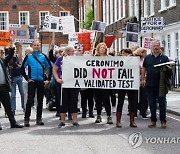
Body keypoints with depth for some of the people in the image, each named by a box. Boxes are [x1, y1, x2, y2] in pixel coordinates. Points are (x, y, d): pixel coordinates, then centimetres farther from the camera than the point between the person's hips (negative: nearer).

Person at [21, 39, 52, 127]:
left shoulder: (43, 56, 5)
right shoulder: (28, 57, 2)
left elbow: (50, 68, 9)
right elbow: (22, 68, 4)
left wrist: (48, 79, 3)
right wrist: (27, 78, -2)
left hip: (41, 82, 2)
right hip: (32, 82, -2)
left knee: (40, 101, 8)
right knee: (30, 100, -7)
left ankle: (39, 118, 17)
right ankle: (26, 119, -3)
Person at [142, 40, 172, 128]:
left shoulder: (164, 58, 3)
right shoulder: (147, 58, 9)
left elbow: (169, 71, 4)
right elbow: (144, 69, 14)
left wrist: (165, 69, -18)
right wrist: (143, 79, 6)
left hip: (161, 85, -2)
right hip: (150, 85, 2)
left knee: (162, 103, 2)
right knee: (152, 104, 8)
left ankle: (163, 121, 10)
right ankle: (153, 121, 17)